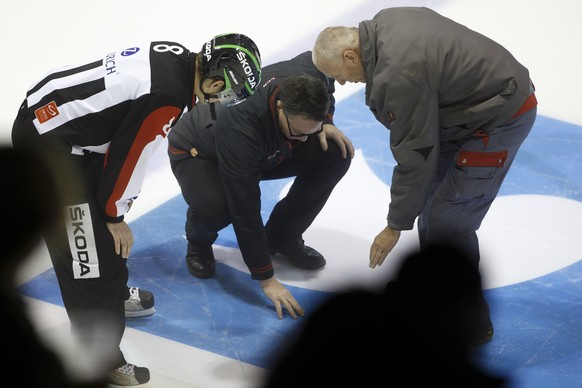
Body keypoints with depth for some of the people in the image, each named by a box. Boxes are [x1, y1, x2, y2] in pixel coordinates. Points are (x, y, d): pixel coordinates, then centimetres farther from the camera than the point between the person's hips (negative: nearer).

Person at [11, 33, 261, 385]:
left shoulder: (178, 58, 1)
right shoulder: (167, 98, -26)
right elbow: (129, 155, -16)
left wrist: (118, 202, 20)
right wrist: (114, 214, 1)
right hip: (48, 145, -10)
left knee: (108, 227, 27)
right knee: (89, 252, -4)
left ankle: (116, 294, 50)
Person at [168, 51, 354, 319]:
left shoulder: (309, 78, -29)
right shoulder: (239, 129, -44)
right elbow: (245, 209, -39)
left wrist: (325, 123, -16)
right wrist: (265, 279, -34)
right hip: (197, 153, -6)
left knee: (335, 155, -15)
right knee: (213, 206, -40)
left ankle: (282, 236, 4)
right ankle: (199, 244, 0)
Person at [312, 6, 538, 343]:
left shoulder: (399, 74, -28)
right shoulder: (384, 24, 0)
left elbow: (414, 155, -22)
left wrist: (395, 226, -11)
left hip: (500, 119, -10)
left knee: (447, 222, -7)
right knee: (432, 198, 18)